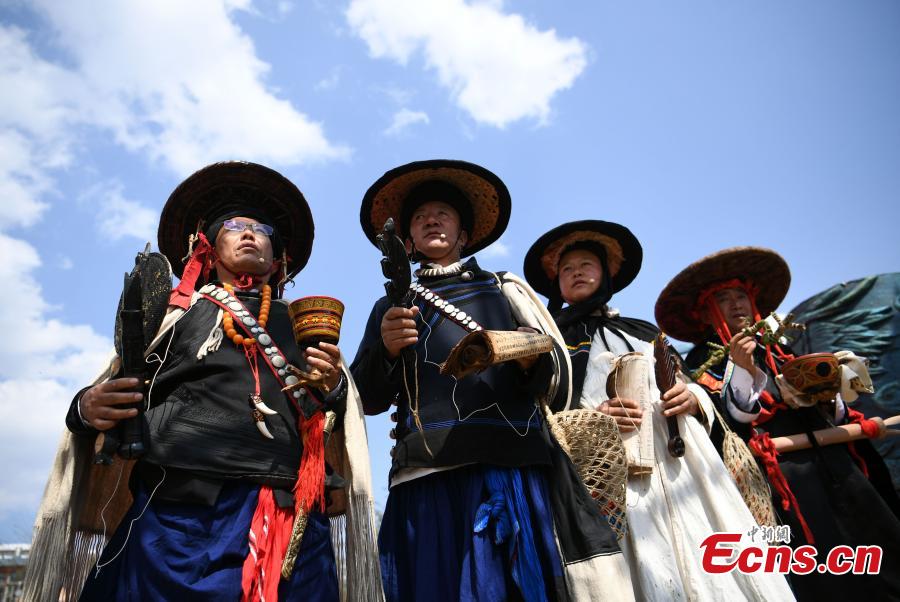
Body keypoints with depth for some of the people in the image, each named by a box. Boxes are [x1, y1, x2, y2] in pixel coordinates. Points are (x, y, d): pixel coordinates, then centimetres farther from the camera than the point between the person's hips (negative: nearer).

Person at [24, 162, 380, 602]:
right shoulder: (177, 310, 14)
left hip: (288, 516, 2)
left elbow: (334, 415, 17)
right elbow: (119, 391, 12)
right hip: (182, 508, -1)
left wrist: (333, 386, -4)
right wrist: (87, 408, -9)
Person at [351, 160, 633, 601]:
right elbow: (367, 399, 11)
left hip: (516, 467, 0)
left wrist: (532, 362, -11)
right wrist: (385, 349, -9)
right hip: (429, 475, 0)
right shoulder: (393, 305, 20)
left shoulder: (503, 288, 20)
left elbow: (558, 386, 12)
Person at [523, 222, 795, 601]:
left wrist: (694, 400, 0)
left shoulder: (643, 332, 24)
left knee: (716, 563, -5)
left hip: (682, 460, 4)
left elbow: (692, 390, 23)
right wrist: (591, 418, -15)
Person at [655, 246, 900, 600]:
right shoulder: (703, 362, 2)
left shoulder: (776, 350, 18)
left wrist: (828, 399, -1)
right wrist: (739, 368, -20)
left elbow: (835, 415, 22)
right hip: (783, 475, -6)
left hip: (835, 463, 6)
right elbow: (729, 423, -12)